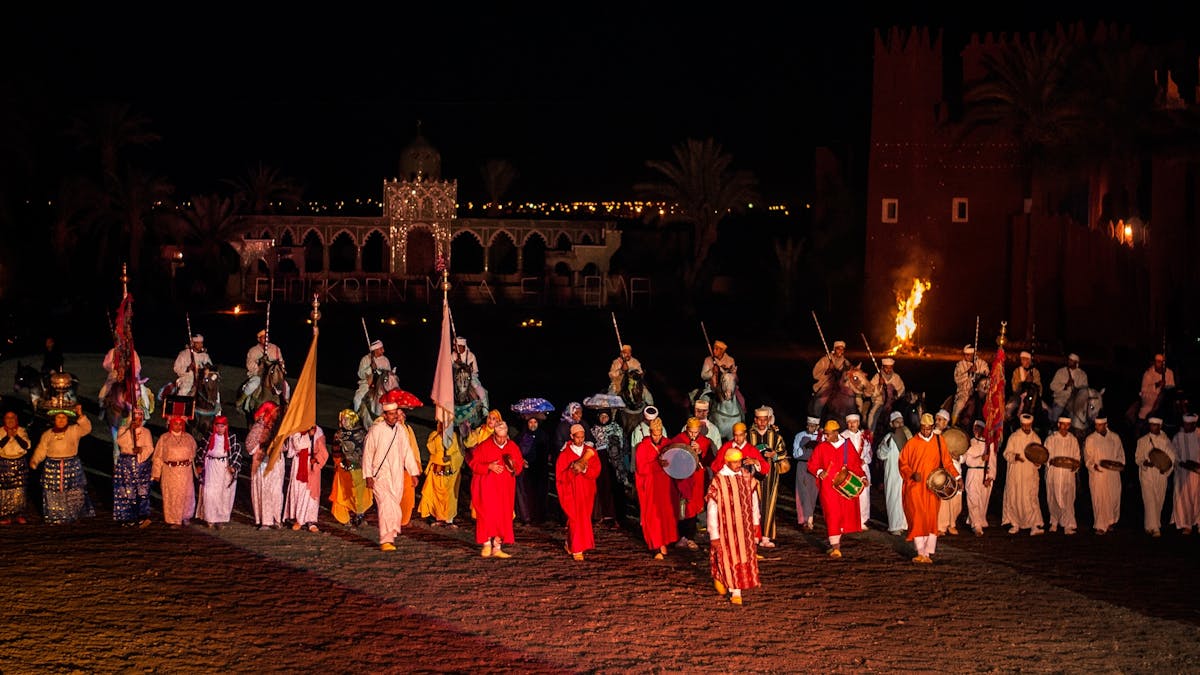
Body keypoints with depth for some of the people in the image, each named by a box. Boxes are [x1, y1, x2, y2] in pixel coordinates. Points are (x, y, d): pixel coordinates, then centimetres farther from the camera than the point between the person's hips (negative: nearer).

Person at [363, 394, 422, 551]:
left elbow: (408, 451, 14)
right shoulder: (375, 430, -5)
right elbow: (367, 453, -3)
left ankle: (390, 537, 17)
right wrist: (368, 475, -7)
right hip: (380, 475, -5)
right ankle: (386, 540, -17)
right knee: (386, 506, -15)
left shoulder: (401, 430, 9)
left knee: (395, 508, 5)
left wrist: (414, 472, 11)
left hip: (398, 476, 5)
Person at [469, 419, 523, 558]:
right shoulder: (484, 446, -6)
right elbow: (474, 464, -6)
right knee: (487, 514, -9)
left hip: (505, 488, 3)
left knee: (503, 516, 1)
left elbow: (520, 467, 8)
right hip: (487, 486, -3)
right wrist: (489, 467, -21)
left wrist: (513, 466, -16)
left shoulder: (513, 447, 4)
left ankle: (497, 547, 6)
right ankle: (487, 545, 0)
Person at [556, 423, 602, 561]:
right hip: (571, 491, -3)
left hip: (586, 491, 3)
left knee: (584, 518, 8)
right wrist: (572, 470, -22)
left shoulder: (590, 451, 4)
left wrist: (584, 469, -22)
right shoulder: (565, 453, -2)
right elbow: (560, 475, -5)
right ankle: (577, 549, -4)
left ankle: (570, 544, 28)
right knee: (576, 518, -9)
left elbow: (596, 470, -4)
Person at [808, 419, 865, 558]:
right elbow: (812, 465, 5)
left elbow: (855, 464, 10)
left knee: (845, 514, 7)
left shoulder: (847, 446, 5)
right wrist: (819, 472, -14)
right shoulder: (821, 447, 2)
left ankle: (836, 541, 27)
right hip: (828, 486, -2)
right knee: (832, 515, -10)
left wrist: (862, 477, -2)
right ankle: (835, 547, -12)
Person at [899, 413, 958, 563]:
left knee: (931, 519, 1)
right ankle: (921, 553, -4)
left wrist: (956, 477, -3)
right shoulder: (912, 443, -1)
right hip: (915, 487, -2)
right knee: (918, 519, -7)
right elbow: (903, 464, 3)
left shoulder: (939, 441, 6)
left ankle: (928, 552, 6)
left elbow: (947, 462, 10)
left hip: (932, 487, 2)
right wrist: (912, 474, -15)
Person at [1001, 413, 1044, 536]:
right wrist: (1015, 457, -20)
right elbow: (1007, 453, 0)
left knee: (1031, 499, -7)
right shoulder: (1014, 437, 1)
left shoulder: (1036, 438, 8)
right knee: (1014, 498, 3)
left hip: (1031, 474, 1)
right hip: (1015, 473, -1)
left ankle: (1034, 526, -12)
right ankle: (1015, 524, 15)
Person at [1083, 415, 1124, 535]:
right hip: (1097, 474, -2)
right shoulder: (1090, 439, 1)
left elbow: (1120, 454, 13)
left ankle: (1110, 522, 26)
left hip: (1113, 473, 2)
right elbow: (1087, 457, 1)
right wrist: (1093, 465, -17)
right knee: (1099, 500, -4)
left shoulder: (1115, 438, 7)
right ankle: (1100, 526, 0)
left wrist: (1120, 463, -6)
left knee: (1114, 498, 6)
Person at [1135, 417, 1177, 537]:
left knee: (1159, 501, 10)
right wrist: (1146, 463, -20)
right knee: (1150, 501, -10)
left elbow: (1172, 457, 4)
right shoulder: (1142, 441, -1)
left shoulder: (1165, 441, 2)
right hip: (1147, 474, -2)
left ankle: (1155, 525, 25)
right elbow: (1138, 458, 1)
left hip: (1161, 476, 2)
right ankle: (1153, 528, -10)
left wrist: (1166, 467, -15)